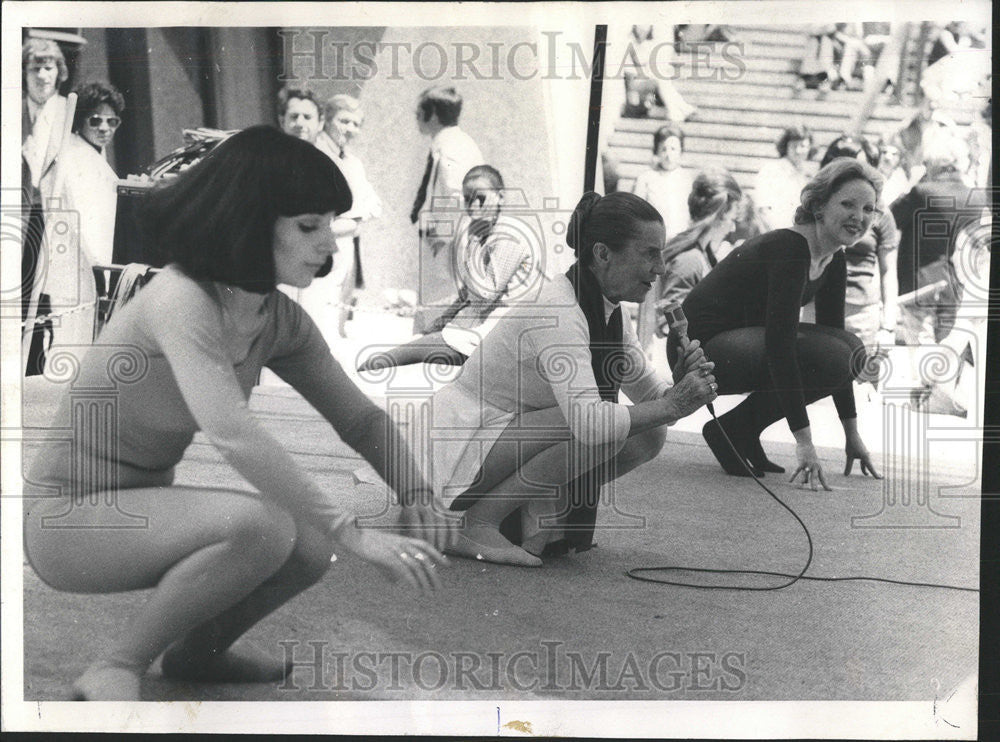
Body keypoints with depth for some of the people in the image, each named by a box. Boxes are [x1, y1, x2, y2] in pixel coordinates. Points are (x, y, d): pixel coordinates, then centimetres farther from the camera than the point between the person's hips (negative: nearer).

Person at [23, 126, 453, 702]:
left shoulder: (280, 319, -2)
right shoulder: (180, 303, -27)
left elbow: (361, 418, 4)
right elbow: (234, 435, -40)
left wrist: (418, 495, -15)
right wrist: (353, 534, -41)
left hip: (145, 506, 8)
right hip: (71, 516, -7)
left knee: (311, 548, -14)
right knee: (262, 526, -30)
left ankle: (197, 652, 14)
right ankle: (116, 670, -11)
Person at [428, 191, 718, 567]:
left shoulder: (610, 311, 2)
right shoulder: (557, 312, -26)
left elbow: (649, 393, 8)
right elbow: (590, 422, -38)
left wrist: (681, 387, -14)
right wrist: (673, 405, -27)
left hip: (515, 443, 8)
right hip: (460, 449, -8)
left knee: (648, 434, -5)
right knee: (604, 431, -28)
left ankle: (537, 513, 1)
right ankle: (477, 525, -17)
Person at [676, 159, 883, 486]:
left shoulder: (834, 262, 5)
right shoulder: (790, 248, -23)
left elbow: (835, 336, 11)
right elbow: (779, 342, -30)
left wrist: (852, 434, 9)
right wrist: (804, 442, -34)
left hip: (741, 341, 9)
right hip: (702, 347, -9)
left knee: (851, 352, 0)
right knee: (831, 356, -24)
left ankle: (745, 432, 4)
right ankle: (731, 430, -9)